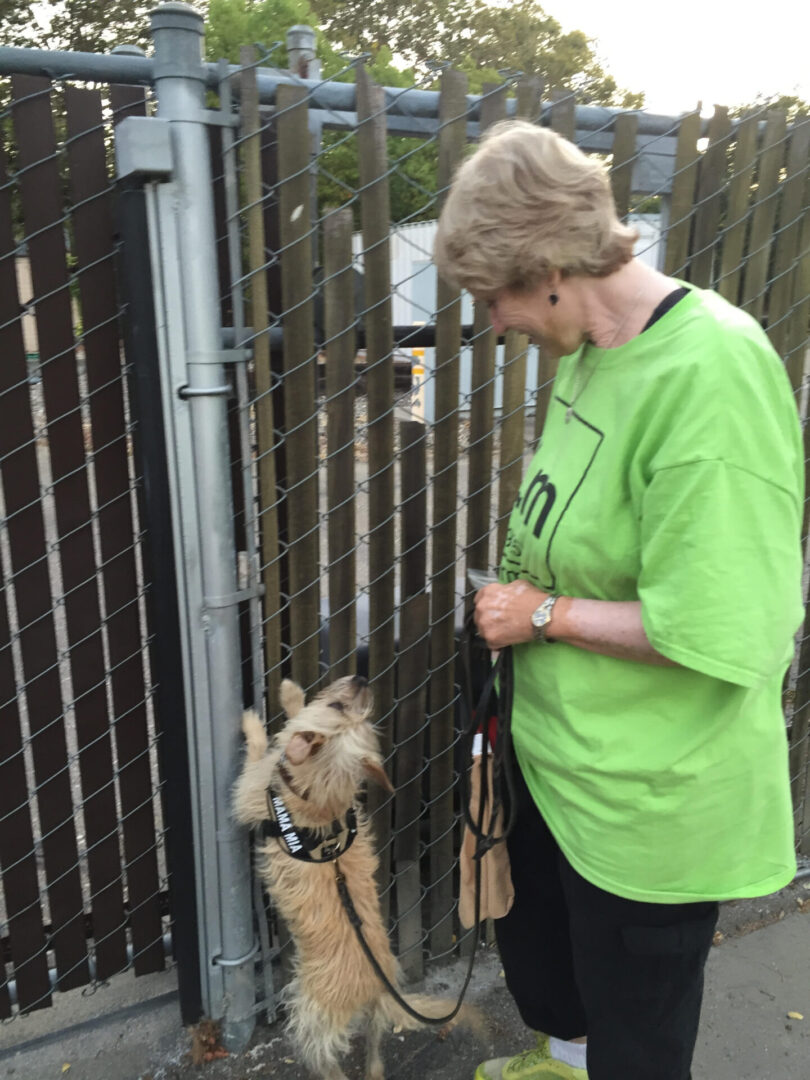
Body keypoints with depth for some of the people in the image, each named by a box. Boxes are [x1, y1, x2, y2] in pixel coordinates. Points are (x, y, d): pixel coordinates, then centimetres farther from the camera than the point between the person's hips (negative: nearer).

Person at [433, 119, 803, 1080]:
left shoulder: (710, 372, -28)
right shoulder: (594, 348, 1)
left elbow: (716, 631, -30)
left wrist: (545, 614, -19)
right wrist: (522, 583, 3)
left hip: (647, 793, -9)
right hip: (558, 749, 9)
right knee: (528, 929, 33)